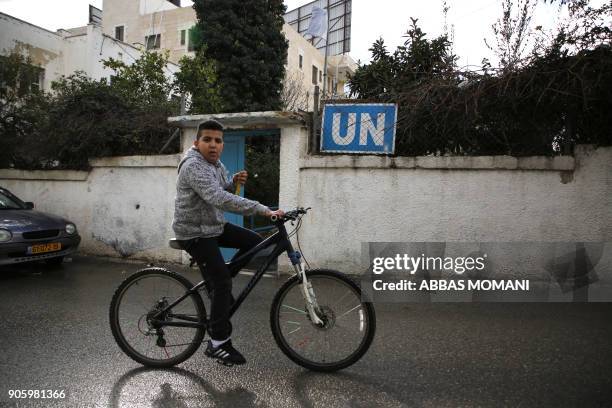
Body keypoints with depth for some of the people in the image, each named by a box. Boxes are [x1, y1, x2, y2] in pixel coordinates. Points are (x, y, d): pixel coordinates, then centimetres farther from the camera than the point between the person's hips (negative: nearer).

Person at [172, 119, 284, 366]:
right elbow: (219, 199, -38)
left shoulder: (215, 163, 6)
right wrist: (264, 210, -43)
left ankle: (217, 284, 16)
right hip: (194, 233, -9)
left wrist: (234, 182, -6)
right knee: (222, 283, -11)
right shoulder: (194, 166, -25)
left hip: (215, 226, 9)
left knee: (254, 242, 5)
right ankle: (218, 344, 2)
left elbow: (222, 190, 18)